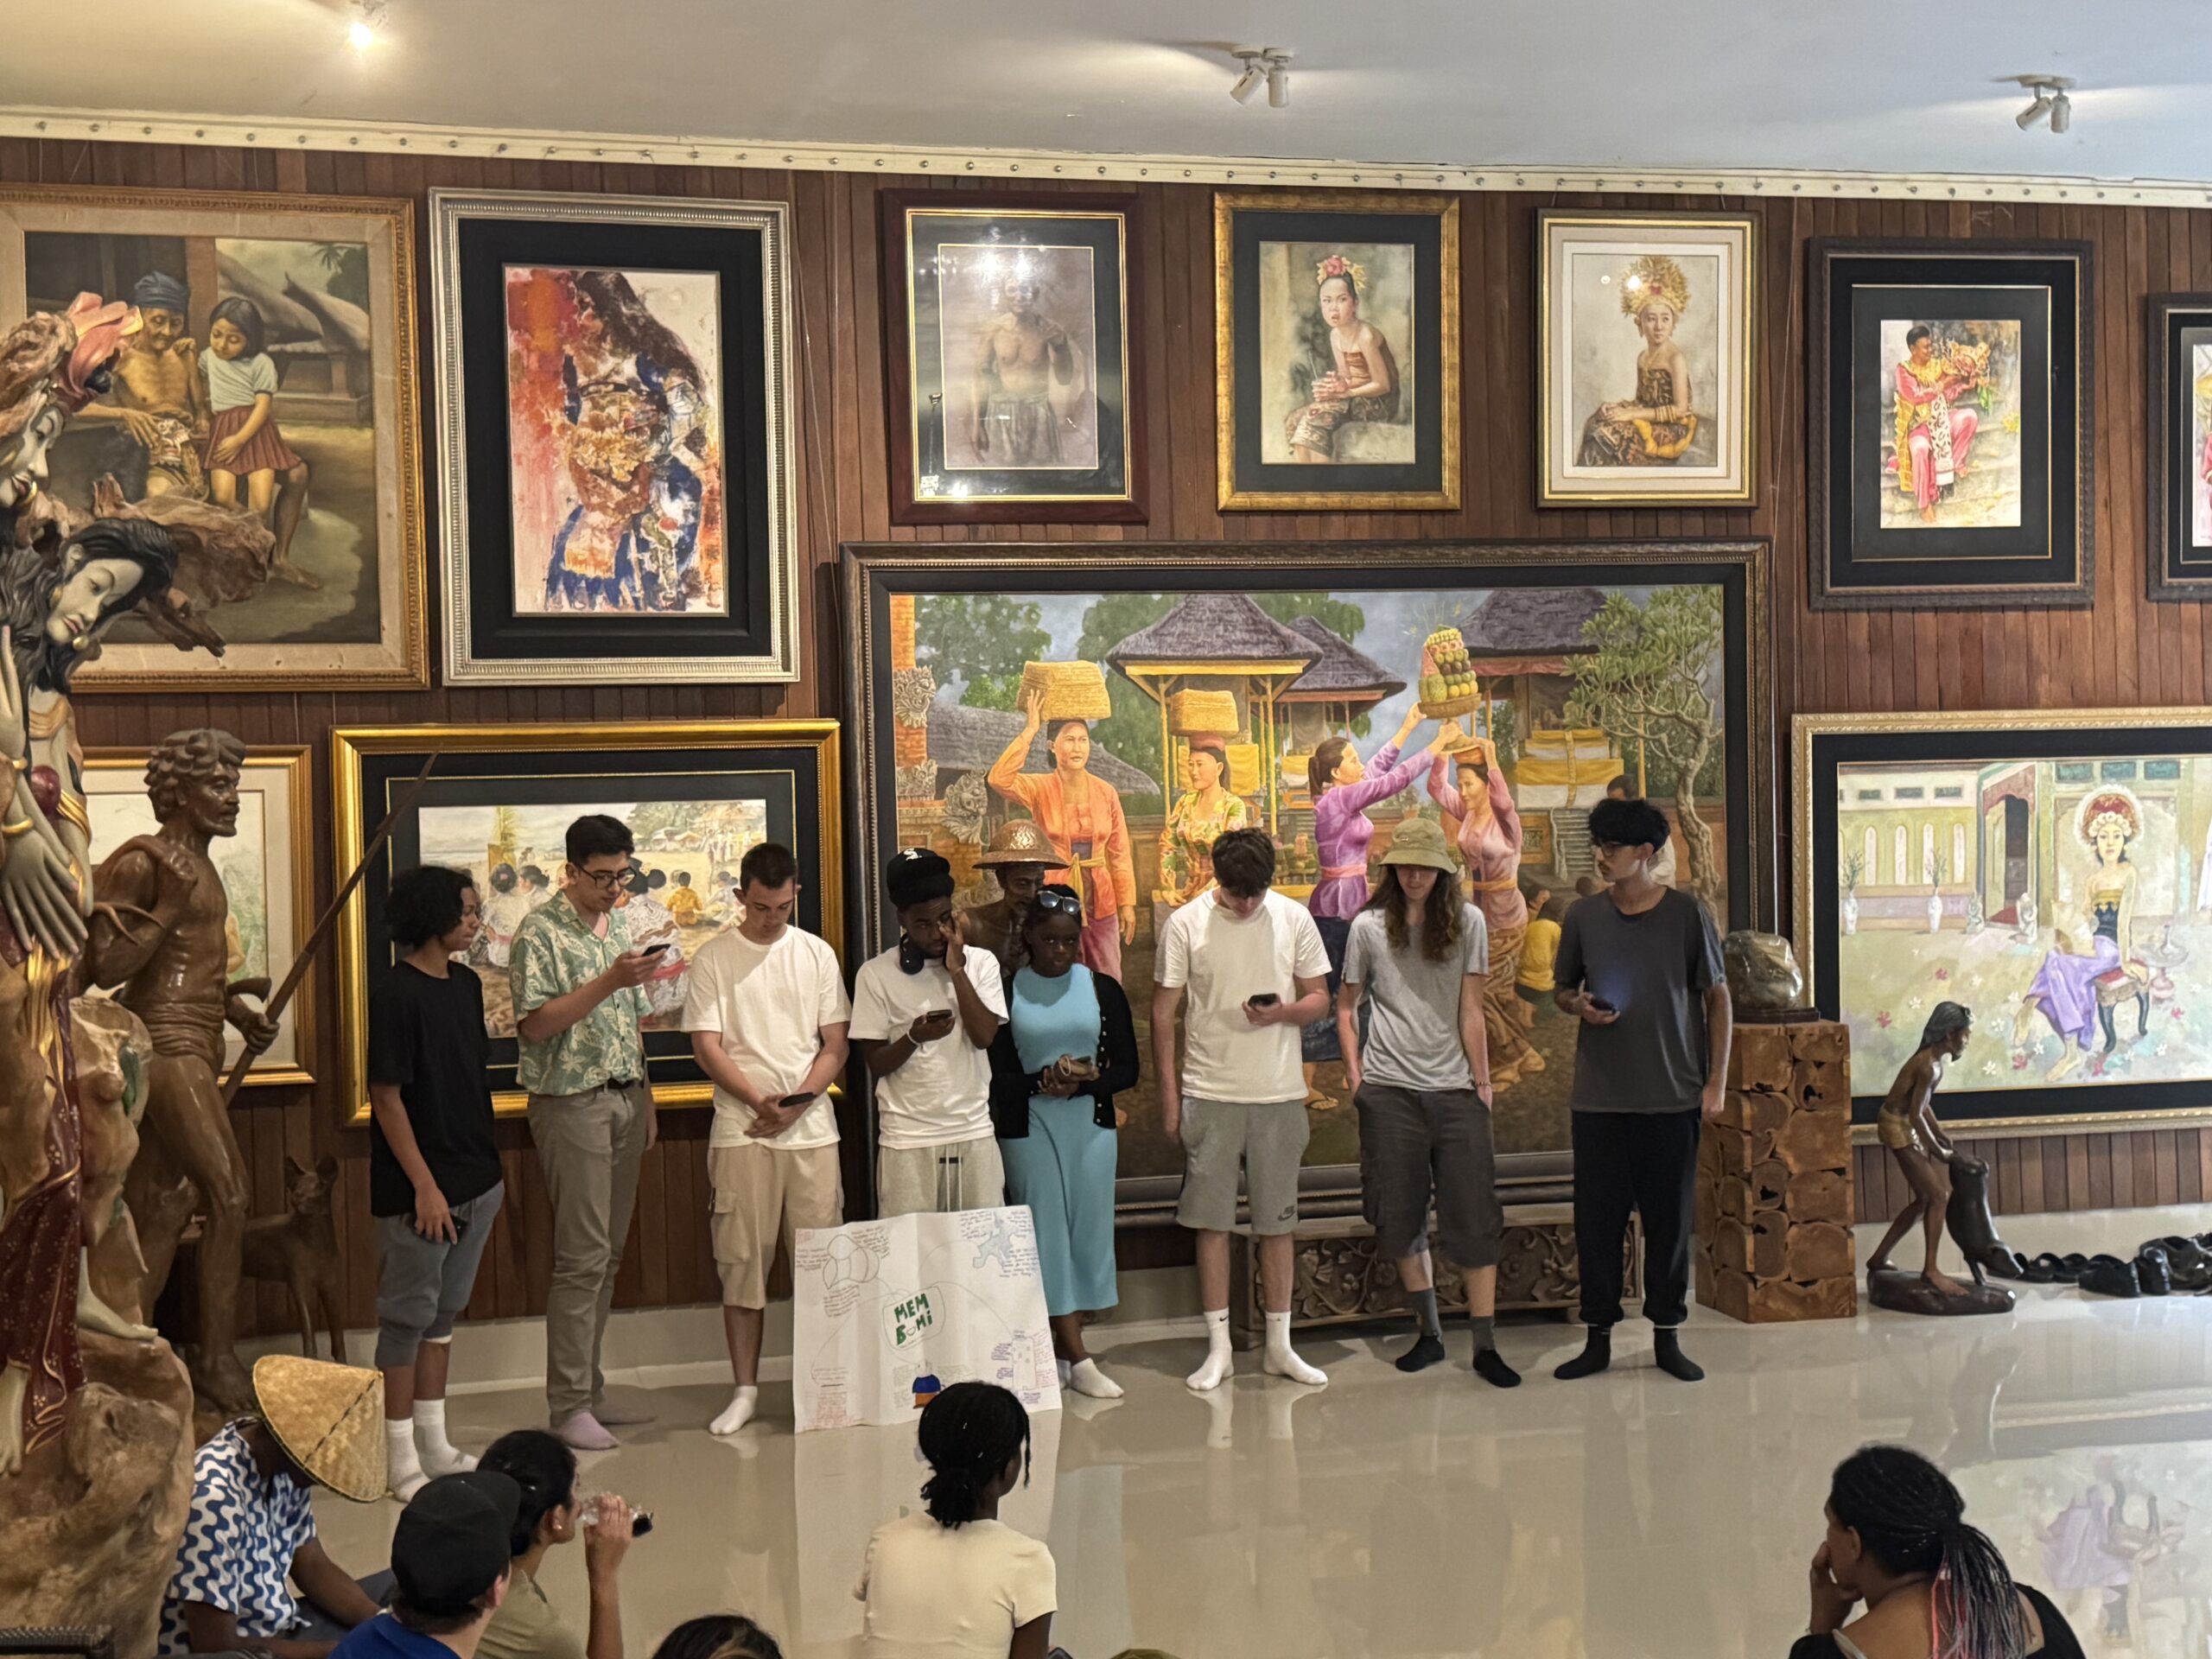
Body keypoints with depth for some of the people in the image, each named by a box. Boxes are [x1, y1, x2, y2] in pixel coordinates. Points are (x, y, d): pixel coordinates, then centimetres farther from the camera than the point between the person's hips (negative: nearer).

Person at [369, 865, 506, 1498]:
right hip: (421, 1189, -8)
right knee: (407, 1317, 2)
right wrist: (424, 1185, -19)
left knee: (444, 1313, 16)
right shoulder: (397, 996, -15)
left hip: (475, 1181, 8)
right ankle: (401, 1459, 11)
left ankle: (435, 1445, 26)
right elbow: (386, 1097, -16)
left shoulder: (466, 985, 9)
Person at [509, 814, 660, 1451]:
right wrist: (608, 982, -22)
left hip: (625, 1100, 7)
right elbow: (533, 1023, -16)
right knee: (582, 1256, -8)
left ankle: (591, 1391, 17)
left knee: (608, 1254, 9)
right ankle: (568, 1405, -2)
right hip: (572, 1104, -7)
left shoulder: (621, 928, 15)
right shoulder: (541, 932, -8)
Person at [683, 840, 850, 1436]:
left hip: (812, 1128, 2)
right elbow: (706, 1047, -3)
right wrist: (759, 1101, -16)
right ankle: (745, 1389, 10)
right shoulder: (714, 958, 2)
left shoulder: (816, 955, 8)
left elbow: (835, 1045, 7)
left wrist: (796, 1103, -9)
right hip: (741, 1133, -2)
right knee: (742, 1259, 1)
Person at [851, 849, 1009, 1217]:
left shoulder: (980, 963, 5)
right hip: (907, 1140, -2)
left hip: (973, 1133, 2)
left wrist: (956, 970, -9)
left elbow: (984, 1036, -7)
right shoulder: (875, 975, -1)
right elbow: (876, 1064, -1)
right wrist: (914, 1037, -19)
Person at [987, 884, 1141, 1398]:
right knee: (1048, 1234, -4)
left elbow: (1127, 1069, 4)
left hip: (1090, 1124, 3)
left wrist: (1090, 1079, -14)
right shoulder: (1006, 992, -1)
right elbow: (994, 1075, -3)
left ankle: (1061, 1348, 15)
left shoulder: (1102, 989, 5)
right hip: (1028, 1128, -3)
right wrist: (1041, 1082, -19)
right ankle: (1078, 1361, -1)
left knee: (1088, 1230, 3)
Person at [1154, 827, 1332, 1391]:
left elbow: (1319, 998, 7)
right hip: (1209, 1092, -1)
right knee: (1212, 1221, 1)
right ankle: (1218, 1347, 10)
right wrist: (1169, 1093, -2)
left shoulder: (1294, 918, 1)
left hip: (1278, 1094, 1)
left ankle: (1279, 1344, 18)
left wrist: (1283, 1012, -16)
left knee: (1277, 1221, 7)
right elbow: (1163, 1013, 1)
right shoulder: (1185, 924, -3)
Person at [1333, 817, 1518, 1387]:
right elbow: (1347, 1004, 12)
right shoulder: (1369, 927, 4)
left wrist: (1482, 1080, -2)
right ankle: (1429, 1334, 19)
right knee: (1400, 1217, 5)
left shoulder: (1467, 922, 2)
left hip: (1455, 1089, -1)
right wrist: (1354, 1071, 2)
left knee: (1475, 1217, -2)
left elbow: (1471, 1009, 1)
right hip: (1389, 1090, 1)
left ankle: (1486, 1346, 4)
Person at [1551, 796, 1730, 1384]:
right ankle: (1598, 1338, 14)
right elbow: (1561, 989, 17)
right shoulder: (1583, 917, 5)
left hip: (1672, 1097, -2)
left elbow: (1717, 997, 4)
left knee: (1669, 1219, 5)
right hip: (1599, 1097, 2)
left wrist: (1716, 1081, -2)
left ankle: (1667, 1338, 17)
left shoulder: (1686, 914, -1)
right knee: (1597, 1218, 4)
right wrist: (1578, 1005, -7)